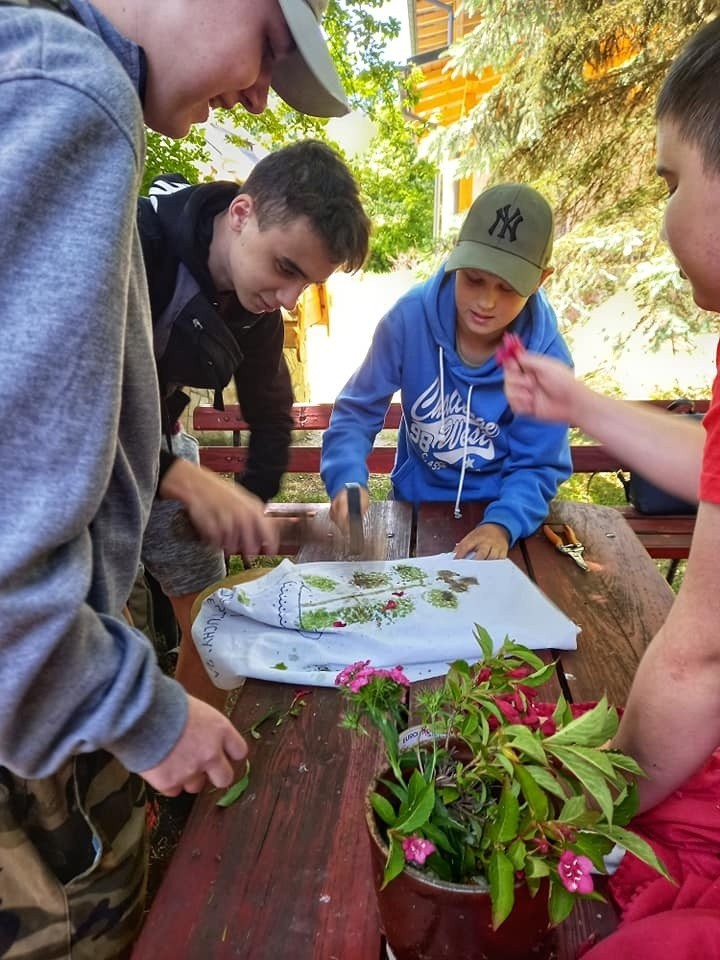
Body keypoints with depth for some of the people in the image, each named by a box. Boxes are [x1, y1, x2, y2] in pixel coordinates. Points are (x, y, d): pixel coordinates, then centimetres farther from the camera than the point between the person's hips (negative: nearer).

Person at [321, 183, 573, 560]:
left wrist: (502, 523, -30)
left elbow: (537, 465, -11)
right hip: (415, 504, 0)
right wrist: (348, 480, -29)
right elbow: (357, 410, -11)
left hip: (499, 514, 0)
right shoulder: (410, 318, -17)